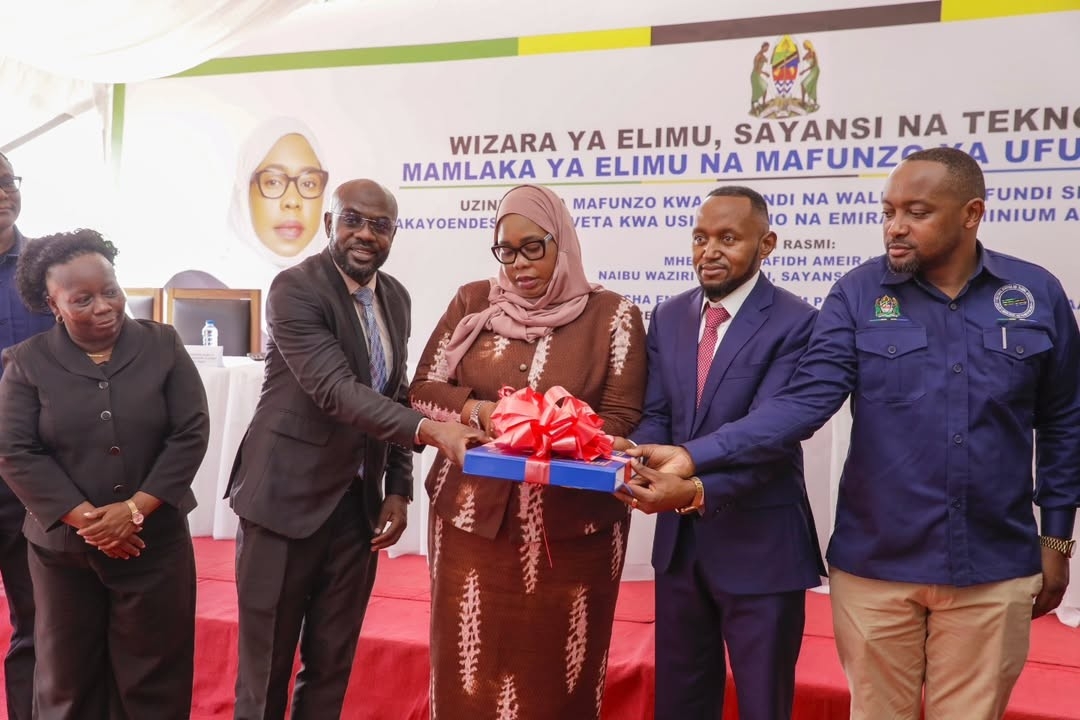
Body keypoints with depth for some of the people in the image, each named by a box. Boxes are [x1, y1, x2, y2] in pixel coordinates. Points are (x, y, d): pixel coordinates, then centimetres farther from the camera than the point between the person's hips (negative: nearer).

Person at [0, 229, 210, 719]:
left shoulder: (163, 345, -1)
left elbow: (191, 435, -6)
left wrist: (135, 509, -14)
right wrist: (86, 520, -15)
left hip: (155, 542, 0)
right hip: (62, 548, 0)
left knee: (154, 678, 9)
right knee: (68, 678, 14)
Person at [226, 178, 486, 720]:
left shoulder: (395, 297, 8)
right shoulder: (295, 287, -14)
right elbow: (335, 390, -26)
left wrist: (399, 489, 6)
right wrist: (430, 430, -37)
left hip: (358, 503, 6)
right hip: (287, 497, -6)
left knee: (332, 664, 14)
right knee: (266, 666, 7)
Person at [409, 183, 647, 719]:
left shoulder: (612, 315, -2)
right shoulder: (472, 303, 5)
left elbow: (621, 419, -4)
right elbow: (422, 389, 5)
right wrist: (480, 411, -14)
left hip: (571, 529, -1)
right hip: (473, 518, 2)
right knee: (470, 674, 11)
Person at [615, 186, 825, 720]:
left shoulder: (793, 323, -13)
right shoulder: (668, 317, 6)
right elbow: (656, 416, 3)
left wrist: (699, 489, -36)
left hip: (758, 544, -5)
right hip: (679, 538, 5)